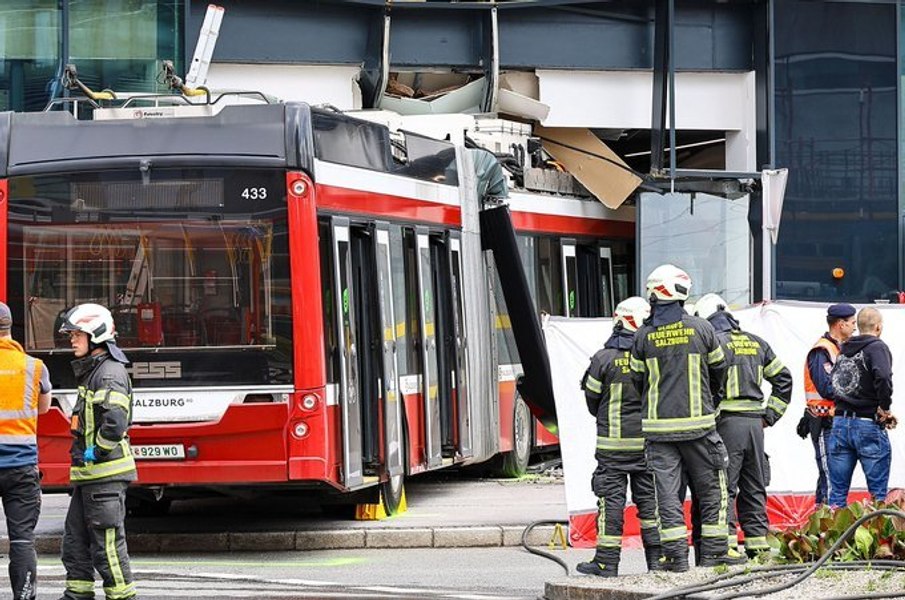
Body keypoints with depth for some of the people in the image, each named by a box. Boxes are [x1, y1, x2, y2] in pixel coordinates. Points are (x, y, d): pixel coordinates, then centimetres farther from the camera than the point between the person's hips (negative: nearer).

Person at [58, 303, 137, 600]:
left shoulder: (110, 374, -15)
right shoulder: (90, 372, 18)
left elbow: (116, 421, -30)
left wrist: (97, 451, -19)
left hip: (106, 473, -11)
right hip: (88, 474, 11)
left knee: (107, 543, -7)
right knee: (75, 539, 14)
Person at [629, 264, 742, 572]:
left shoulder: (644, 336, -1)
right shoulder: (701, 328, -3)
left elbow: (638, 379, 8)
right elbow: (718, 370, 10)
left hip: (658, 425, 1)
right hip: (697, 422, -1)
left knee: (666, 490, 2)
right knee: (710, 488, 9)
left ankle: (676, 555, -2)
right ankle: (714, 551, 9)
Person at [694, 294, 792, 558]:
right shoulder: (755, 343, 15)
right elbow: (783, 378, 18)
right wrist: (769, 415, 17)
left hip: (727, 423, -6)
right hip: (755, 423, 6)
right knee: (753, 488, 12)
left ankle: (726, 542, -11)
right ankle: (758, 543, 13)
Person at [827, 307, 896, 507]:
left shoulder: (844, 350, 14)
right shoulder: (876, 347, -8)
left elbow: (832, 384, 16)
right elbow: (883, 378, -26)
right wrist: (884, 408, -12)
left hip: (840, 423, 6)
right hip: (868, 426, -6)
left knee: (837, 492, 8)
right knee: (878, 493, -1)